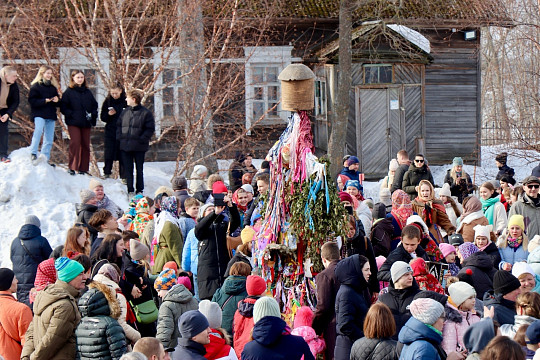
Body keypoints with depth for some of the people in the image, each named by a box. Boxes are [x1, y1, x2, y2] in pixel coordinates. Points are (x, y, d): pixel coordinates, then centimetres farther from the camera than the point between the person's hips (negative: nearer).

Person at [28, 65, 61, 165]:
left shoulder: (53, 87, 18)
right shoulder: (35, 86, 0)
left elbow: (58, 103, 22)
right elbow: (32, 100, -9)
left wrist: (57, 100, -2)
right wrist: (45, 101, -19)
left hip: (51, 115, 6)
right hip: (39, 114, -6)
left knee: (49, 138, 6)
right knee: (38, 130, -29)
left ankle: (45, 158, 13)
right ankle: (33, 154, -29)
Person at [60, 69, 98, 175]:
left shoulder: (87, 92, 14)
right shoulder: (69, 92, 1)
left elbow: (94, 105, 20)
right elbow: (63, 107, -2)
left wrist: (93, 115, 3)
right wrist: (71, 114, -14)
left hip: (86, 123, 5)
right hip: (73, 123, -4)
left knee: (85, 145, 4)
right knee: (75, 143, -14)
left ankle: (83, 168, 11)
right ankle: (72, 167, -7)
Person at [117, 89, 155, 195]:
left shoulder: (145, 113, -6)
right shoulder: (125, 112, 10)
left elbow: (150, 129, -7)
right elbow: (118, 125, 17)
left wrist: (141, 139, -14)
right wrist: (120, 137, 2)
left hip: (139, 147, -4)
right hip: (125, 145, 5)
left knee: (139, 169, 5)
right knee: (128, 168, 7)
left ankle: (139, 190, 14)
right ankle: (130, 190, 14)